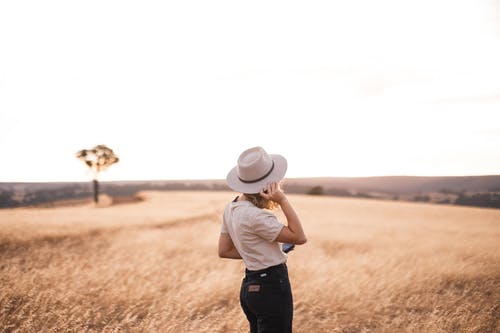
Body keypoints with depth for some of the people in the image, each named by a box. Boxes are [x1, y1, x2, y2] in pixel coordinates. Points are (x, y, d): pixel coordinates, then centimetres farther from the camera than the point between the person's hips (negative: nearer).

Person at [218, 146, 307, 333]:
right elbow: (299, 237, -19)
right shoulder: (255, 216, -24)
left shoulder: (231, 208, 3)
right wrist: (283, 201, -23)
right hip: (272, 286, -9)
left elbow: (224, 251, 10)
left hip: (249, 286, 9)